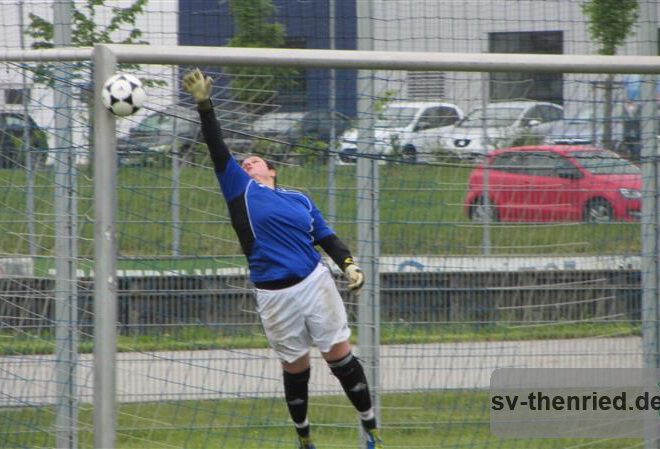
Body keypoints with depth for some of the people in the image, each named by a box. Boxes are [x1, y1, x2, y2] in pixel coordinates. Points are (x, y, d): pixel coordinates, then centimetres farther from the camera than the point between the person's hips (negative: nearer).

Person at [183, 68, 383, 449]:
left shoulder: (300, 200, 13)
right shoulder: (240, 189, 8)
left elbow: (327, 237, 14)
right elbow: (218, 150, 1)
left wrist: (349, 264, -3)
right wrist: (205, 105, -7)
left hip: (315, 282, 1)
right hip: (275, 295, -1)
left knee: (340, 354, 1)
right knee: (295, 367, 6)